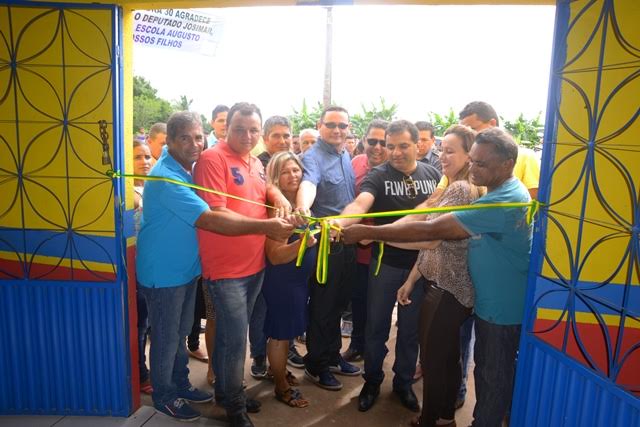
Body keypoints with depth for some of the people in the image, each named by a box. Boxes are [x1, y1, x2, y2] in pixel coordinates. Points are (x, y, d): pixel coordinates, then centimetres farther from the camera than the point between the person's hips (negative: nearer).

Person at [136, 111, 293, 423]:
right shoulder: (166, 177, -27)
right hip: (163, 273, -8)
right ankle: (164, 396, 30)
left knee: (180, 332, 22)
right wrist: (265, 226, -35)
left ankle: (181, 385, 40)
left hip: (186, 268, 8)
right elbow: (210, 220, -34)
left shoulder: (189, 168, 1)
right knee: (166, 337, 9)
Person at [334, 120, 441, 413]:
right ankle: (372, 381, 32)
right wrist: (339, 222, -50)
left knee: (411, 328, 15)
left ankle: (404, 382, 36)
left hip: (421, 265, 2)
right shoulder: (378, 175, -10)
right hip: (385, 264, -2)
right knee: (376, 325, 11)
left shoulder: (433, 174, 1)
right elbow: (360, 204, -28)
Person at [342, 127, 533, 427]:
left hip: (503, 307, -9)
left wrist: (367, 232, -29)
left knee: (495, 377, 11)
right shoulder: (503, 192, 5)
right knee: (485, 369, 23)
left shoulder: (504, 201, -29)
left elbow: (431, 230, -32)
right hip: (490, 301, 9)